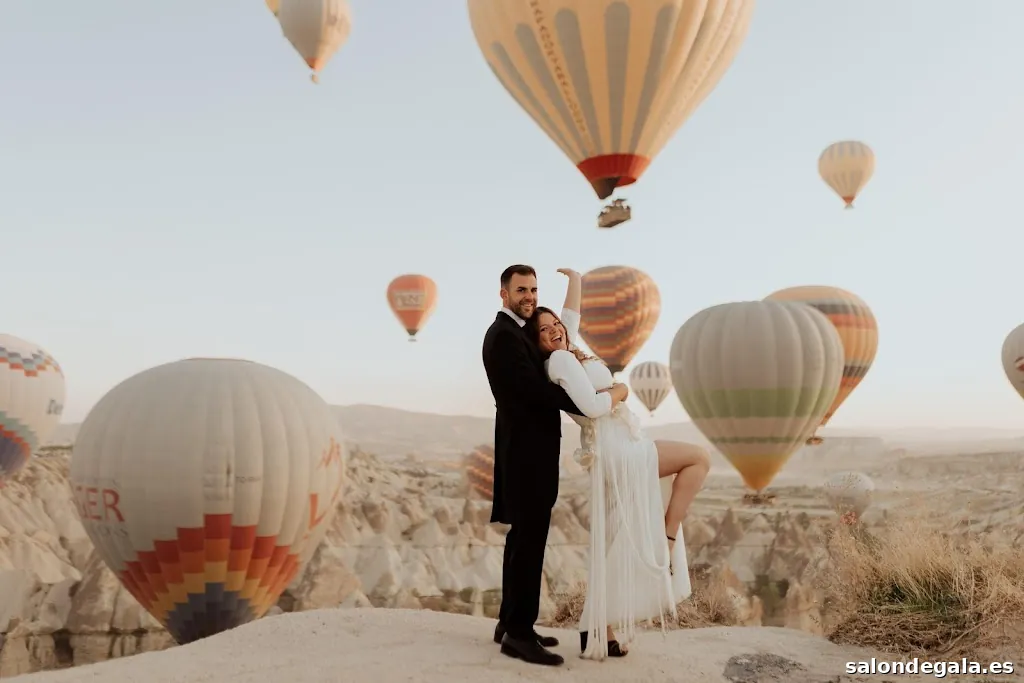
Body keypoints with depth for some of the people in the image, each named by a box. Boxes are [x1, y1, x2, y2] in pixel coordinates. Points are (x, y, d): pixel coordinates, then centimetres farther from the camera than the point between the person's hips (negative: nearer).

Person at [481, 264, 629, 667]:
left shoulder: (516, 332, 18)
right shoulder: (503, 335, -15)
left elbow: (540, 385, 16)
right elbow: (538, 390, -22)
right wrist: (605, 400, -19)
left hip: (527, 449, 11)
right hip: (527, 452, -11)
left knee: (523, 539, 13)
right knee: (530, 542, -7)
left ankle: (511, 622, 22)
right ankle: (519, 634, 1)